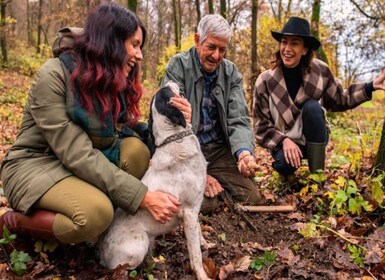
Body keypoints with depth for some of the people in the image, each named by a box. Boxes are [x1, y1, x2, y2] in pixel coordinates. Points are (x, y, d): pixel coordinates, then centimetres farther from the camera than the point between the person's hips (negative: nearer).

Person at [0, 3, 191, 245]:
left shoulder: (116, 83, 0)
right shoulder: (54, 76, -21)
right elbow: (77, 155, -29)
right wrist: (144, 197, -32)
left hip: (82, 168, 6)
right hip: (36, 166, -6)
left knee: (137, 149, -20)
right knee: (97, 212, -34)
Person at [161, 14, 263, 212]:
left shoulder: (232, 73, 2)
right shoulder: (178, 67, -10)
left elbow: (239, 120, -6)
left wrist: (244, 151, -29)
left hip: (220, 149, 4)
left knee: (252, 199, -9)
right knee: (205, 203, -23)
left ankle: (217, 182, 17)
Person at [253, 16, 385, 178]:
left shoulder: (319, 71, -9)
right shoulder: (265, 81, -14)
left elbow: (339, 100, 6)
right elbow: (261, 126, -11)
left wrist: (371, 87, -5)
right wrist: (284, 141, -28)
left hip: (314, 139, 3)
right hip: (284, 141, -2)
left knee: (312, 106, -28)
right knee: (285, 164, -35)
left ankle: (317, 174, -20)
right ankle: (285, 162, 5)